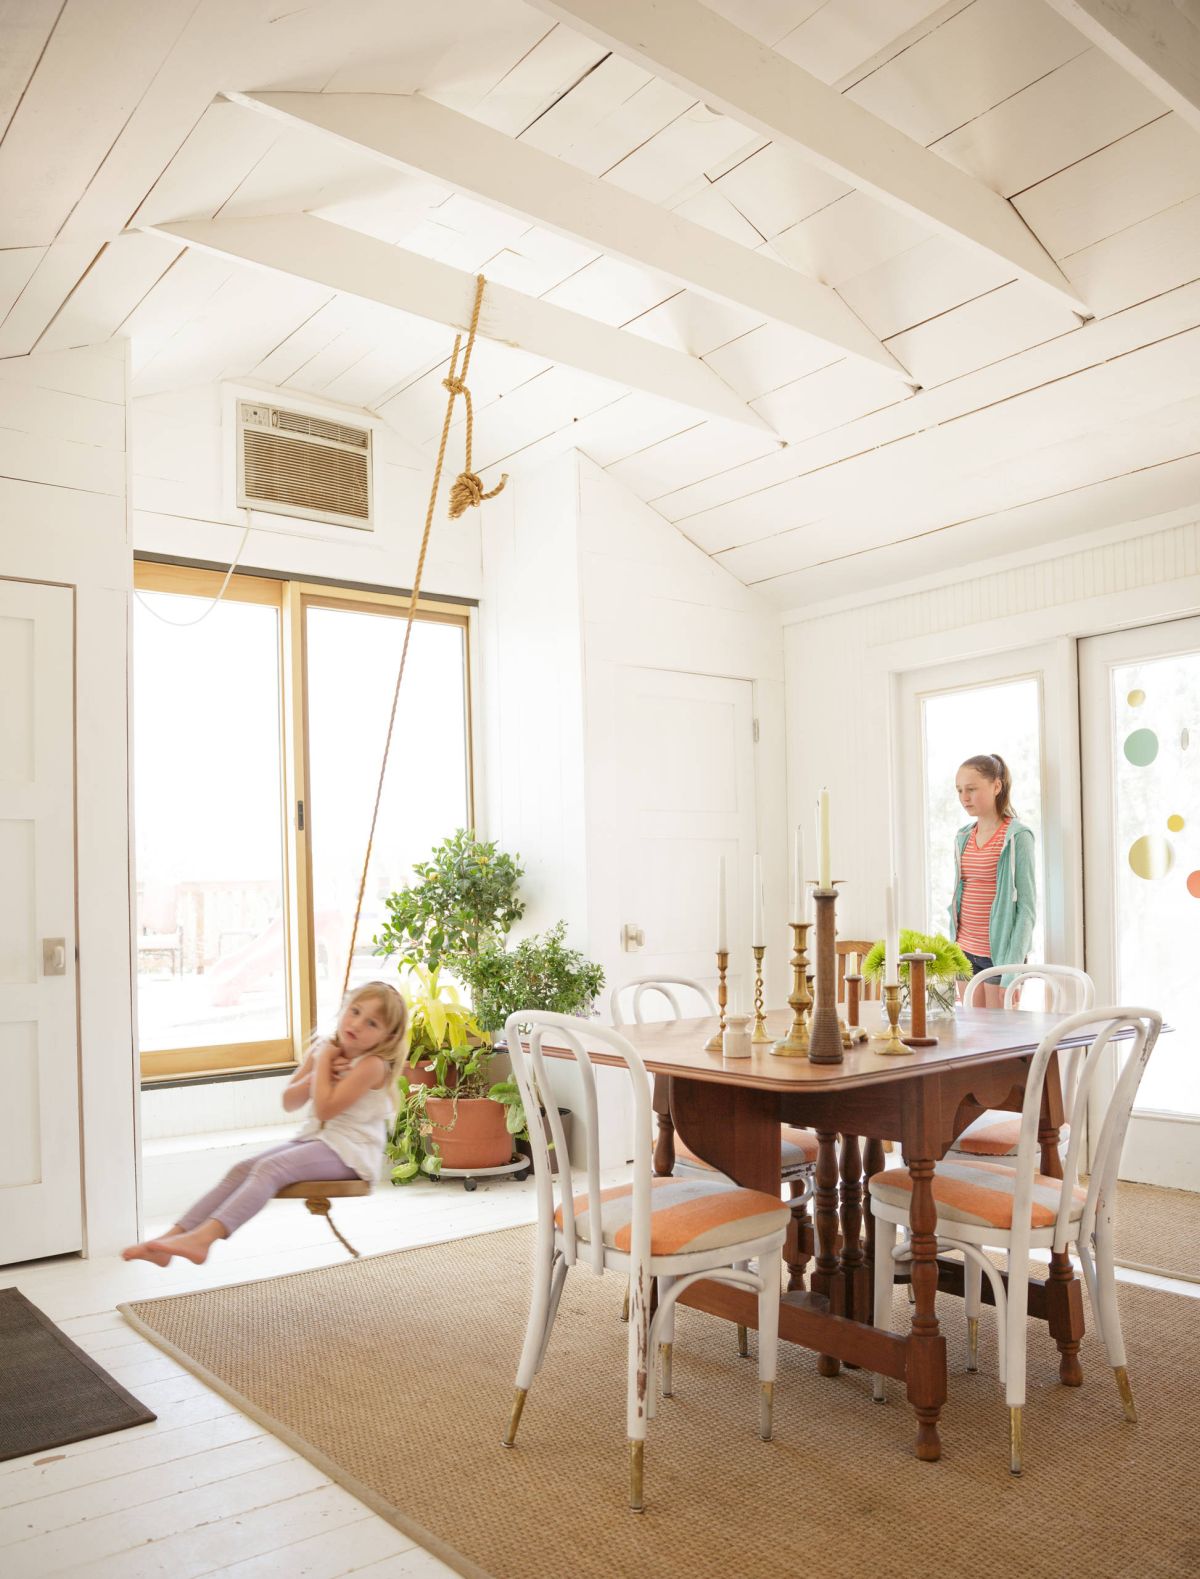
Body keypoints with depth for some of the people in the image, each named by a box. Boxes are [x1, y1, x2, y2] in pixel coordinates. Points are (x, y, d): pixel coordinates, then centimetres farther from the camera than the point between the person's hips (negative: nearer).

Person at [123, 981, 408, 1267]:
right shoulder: (324, 1048, 9)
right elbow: (289, 1102, 8)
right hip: (316, 1137, 8)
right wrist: (318, 1073, -9)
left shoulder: (372, 1064, -15)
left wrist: (322, 1062, -13)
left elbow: (325, 1107, -23)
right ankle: (174, 1235, -16)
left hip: (350, 1149, -8)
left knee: (270, 1168, -27)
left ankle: (203, 1238, -40)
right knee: (243, 1169, -9)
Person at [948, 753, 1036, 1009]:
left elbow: (1027, 906, -11)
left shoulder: (1017, 837, -9)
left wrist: (1012, 969, -15)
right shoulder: (963, 837, 9)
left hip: (999, 954, -5)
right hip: (965, 951, 5)